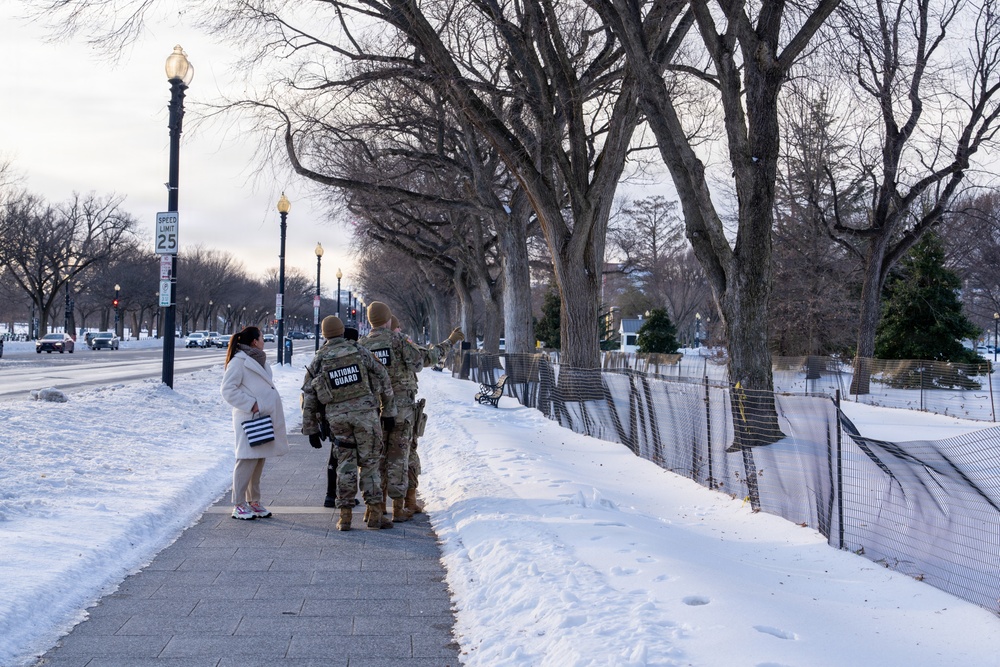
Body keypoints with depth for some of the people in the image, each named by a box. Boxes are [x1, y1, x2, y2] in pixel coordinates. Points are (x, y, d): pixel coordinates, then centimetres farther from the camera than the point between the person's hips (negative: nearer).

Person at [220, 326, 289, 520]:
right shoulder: (239, 361, -9)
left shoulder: (260, 360, 18)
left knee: (259, 460, 12)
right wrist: (251, 404, -17)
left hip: (265, 418, 9)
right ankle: (239, 505, -2)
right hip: (249, 419, -9)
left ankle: (254, 501, 20)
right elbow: (228, 390, -14)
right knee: (247, 461, -8)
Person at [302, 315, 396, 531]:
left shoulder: (318, 361, 6)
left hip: (337, 417, 1)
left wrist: (311, 429, 14)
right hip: (366, 411, -1)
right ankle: (374, 513, 6)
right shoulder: (360, 351, 4)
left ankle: (345, 516, 9)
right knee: (369, 463, 7)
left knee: (346, 465, 11)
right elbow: (383, 380, 5)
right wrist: (388, 411, 12)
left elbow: (308, 397, 7)